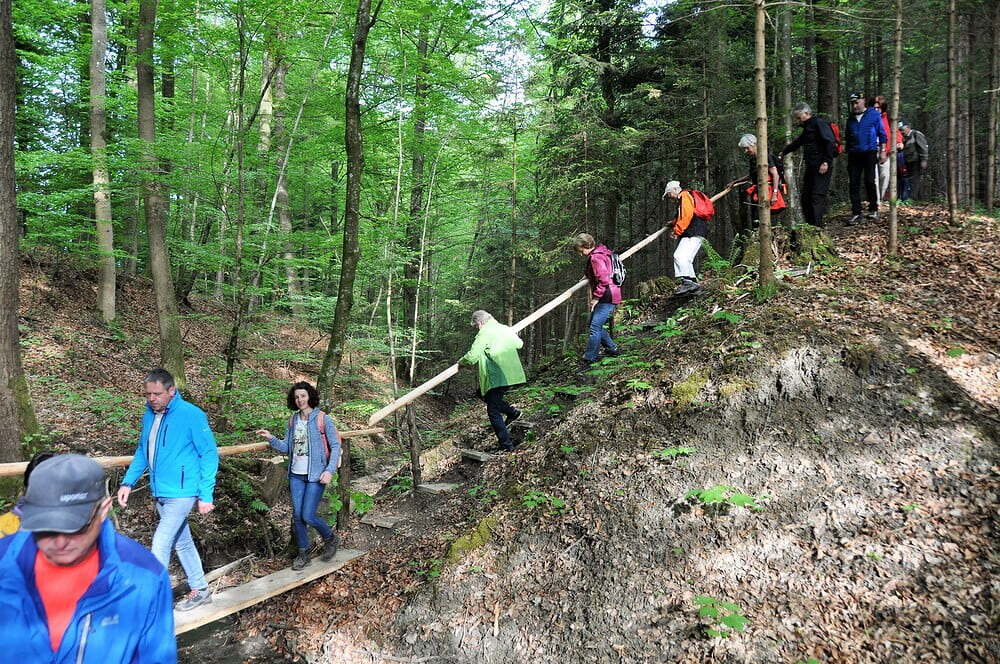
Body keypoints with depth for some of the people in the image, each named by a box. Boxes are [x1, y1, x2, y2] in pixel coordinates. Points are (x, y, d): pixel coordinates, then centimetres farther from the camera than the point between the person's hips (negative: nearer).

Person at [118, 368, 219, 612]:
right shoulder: (149, 415, 4)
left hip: (181, 493, -8)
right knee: (182, 542, 17)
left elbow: (209, 454, -13)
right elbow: (142, 452, 17)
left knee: (160, 545, -9)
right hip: (160, 493, 8)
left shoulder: (192, 415, -17)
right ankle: (200, 590, 32)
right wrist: (128, 482, 6)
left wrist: (205, 494, -15)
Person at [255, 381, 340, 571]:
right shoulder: (293, 421, 7)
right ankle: (303, 553, 23)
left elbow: (335, 446, -8)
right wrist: (271, 438, -8)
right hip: (296, 475, 5)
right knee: (297, 516, 7)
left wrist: (330, 470, -17)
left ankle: (330, 538, 20)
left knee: (308, 515, -8)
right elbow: (286, 447, 10)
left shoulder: (323, 419, -9)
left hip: (315, 476, -5)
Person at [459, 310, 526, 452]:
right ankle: (512, 412, 23)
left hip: (497, 378, -9)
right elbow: (519, 344, 27)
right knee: (482, 392, 26)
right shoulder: (505, 329, 12)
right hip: (511, 375, 9)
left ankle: (506, 444, 1)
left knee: (493, 411, 0)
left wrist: (461, 362, 5)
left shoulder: (484, 333, -11)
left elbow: (472, 357, -16)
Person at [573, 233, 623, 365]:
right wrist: (589, 277, 22)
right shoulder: (600, 253, 16)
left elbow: (603, 280, -24)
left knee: (595, 327, -13)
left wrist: (596, 298, -18)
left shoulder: (596, 258, -17)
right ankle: (612, 348, 26)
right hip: (606, 297, 11)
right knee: (594, 324, 17)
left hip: (607, 298, -11)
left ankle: (589, 359, -12)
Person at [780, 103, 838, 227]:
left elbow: (830, 143, -17)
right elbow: (797, 143, 38)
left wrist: (826, 162, -21)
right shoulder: (807, 127, 21)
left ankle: (817, 226, -15)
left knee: (818, 196, -13)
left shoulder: (819, 123, -7)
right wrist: (783, 152, 37)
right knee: (805, 197, 8)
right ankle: (809, 225, 13)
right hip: (810, 167, 10)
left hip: (822, 167, -10)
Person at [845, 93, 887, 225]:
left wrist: (882, 151, -2)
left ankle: (873, 209, 9)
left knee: (869, 181, -6)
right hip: (854, 154, 4)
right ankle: (856, 214, -1)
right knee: (854, 184, -2)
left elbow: (882, 133, 4)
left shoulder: (874, 114, 3)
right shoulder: (850, 119, 15)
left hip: (870, 153, -4)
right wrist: (847, 156, 20)